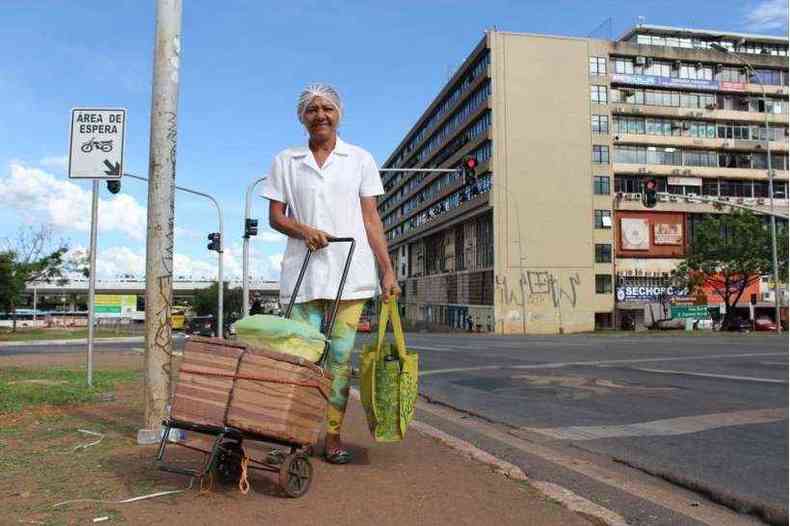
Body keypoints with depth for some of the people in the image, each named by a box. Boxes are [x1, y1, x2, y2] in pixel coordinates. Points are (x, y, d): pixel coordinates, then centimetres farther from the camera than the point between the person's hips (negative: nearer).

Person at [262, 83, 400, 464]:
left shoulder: (360, 159, 10)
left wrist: (387, 271, 0)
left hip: (350, 272, 0)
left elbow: (371, 219, 7)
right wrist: (303, 230, -13)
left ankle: (334, 436, 12)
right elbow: (275, 216, 9)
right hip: (301, 272, 0)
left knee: (341, 355, 1)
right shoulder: (285, 161, 11)